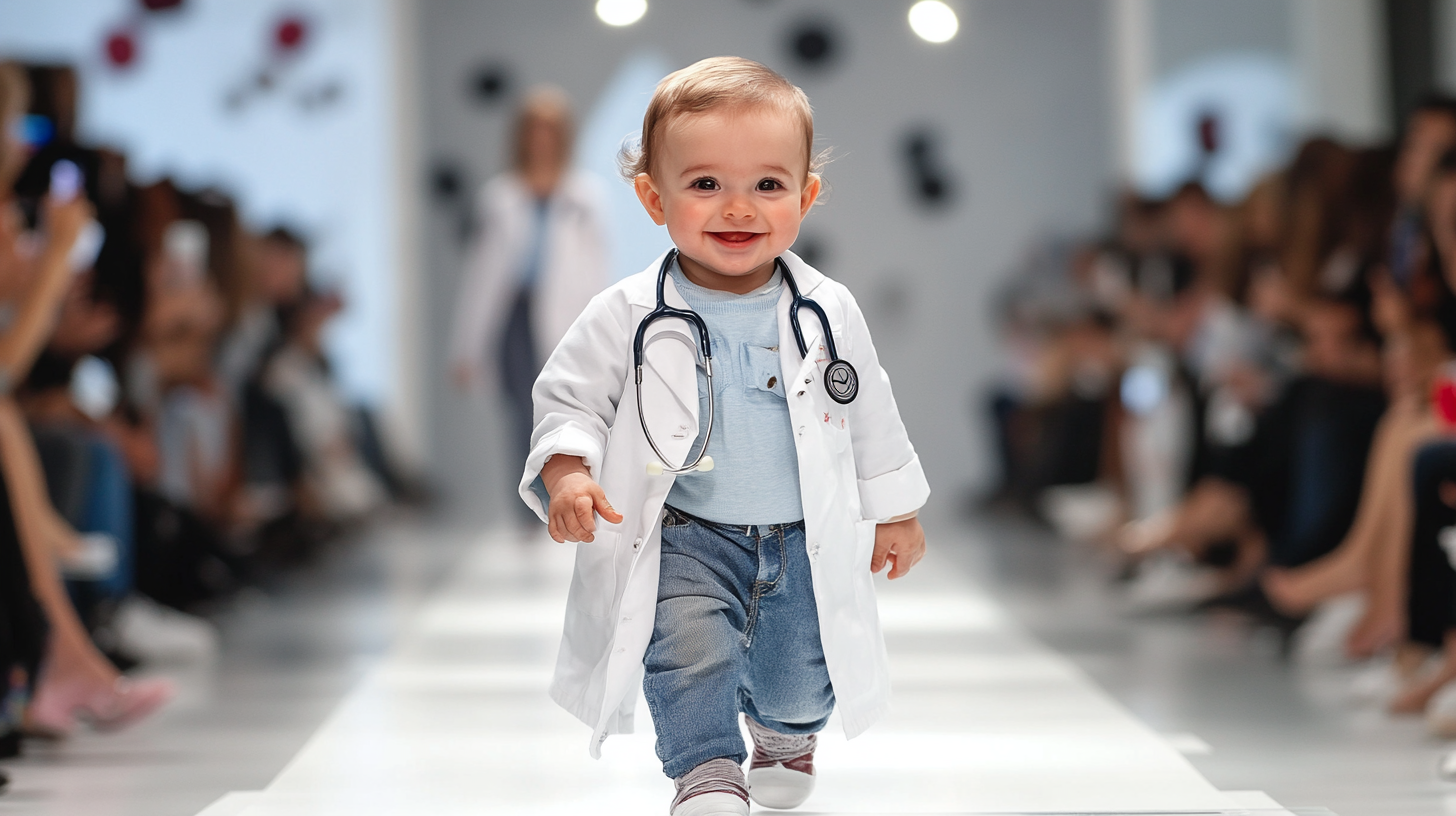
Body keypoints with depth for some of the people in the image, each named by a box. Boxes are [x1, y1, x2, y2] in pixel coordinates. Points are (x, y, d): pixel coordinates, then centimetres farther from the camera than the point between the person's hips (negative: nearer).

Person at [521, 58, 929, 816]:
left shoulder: (829, 313, -5)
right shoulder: (628, 317, -12)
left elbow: (871, 413, 8)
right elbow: (570, 398, -3)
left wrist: (895, 511, 15)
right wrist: (568, 472, -22)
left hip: (808, 540, 2)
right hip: (686, 539, -2)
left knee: (802, 674, 12)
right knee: (688, 643, -24)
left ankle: (785, 734, 47)